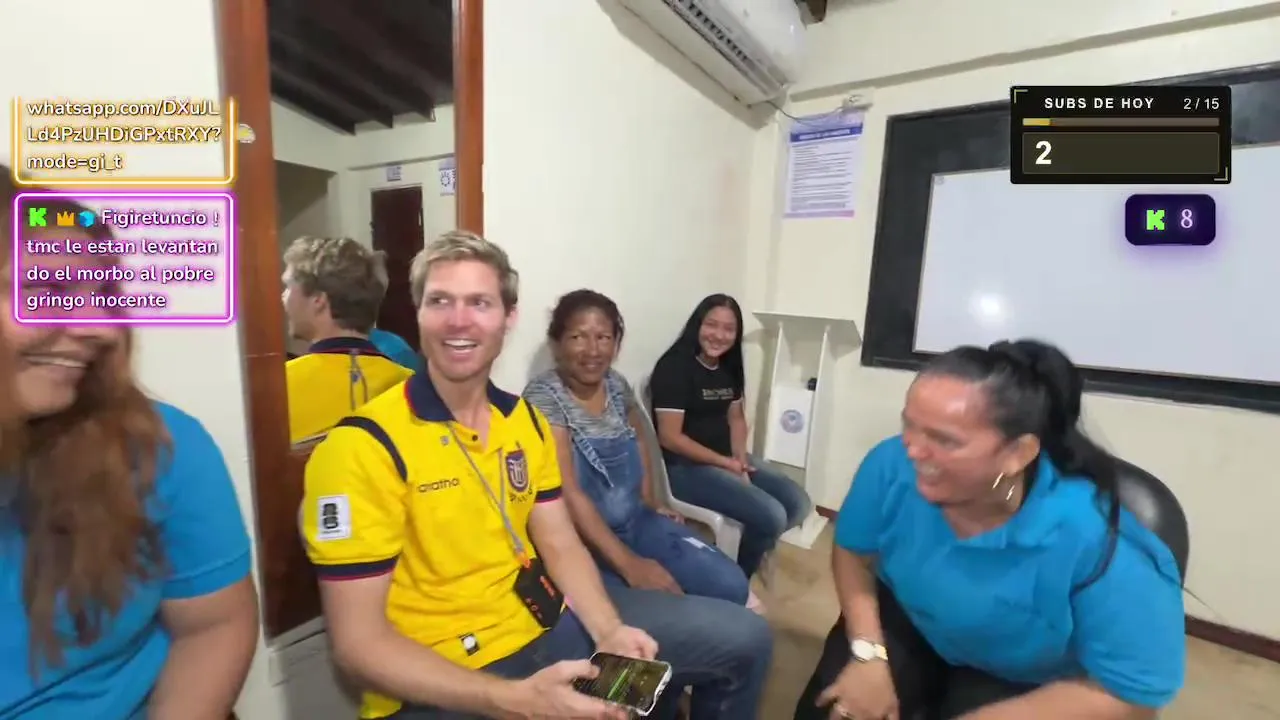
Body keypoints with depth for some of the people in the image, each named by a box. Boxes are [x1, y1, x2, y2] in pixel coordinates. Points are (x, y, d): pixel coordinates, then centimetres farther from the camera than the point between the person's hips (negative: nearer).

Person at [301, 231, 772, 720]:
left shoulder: (527, 420, 3)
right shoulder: (363, 445, -17)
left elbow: (560, 545, 5)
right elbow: (358, 642, -17)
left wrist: (609, 631, -12)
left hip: (547, 623, 6)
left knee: (742, 638, 5)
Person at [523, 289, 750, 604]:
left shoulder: (617, 384, 1)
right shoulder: (544, 396, -18)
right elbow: (568, 494, -24)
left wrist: (650, 501, 8)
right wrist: (629, 565, -26)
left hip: (637, 520, 6)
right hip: (584, 540, -6)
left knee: (731, 585, -5)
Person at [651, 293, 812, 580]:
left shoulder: (729, 367, 8)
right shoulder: (674, 367, -16)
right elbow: (669, 436, -19)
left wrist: (740, 457, -4)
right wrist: (725, 463, -15)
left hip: (728, 457, 8)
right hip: (686, 466, -8)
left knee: (798, 504, 0)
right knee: (771, 516, -19)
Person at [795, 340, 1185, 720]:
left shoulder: (1100, 544, -36)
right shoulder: (892, 465, -27)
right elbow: (853, 552, -10)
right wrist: (868, 653, -21)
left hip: (1021, 680, -1)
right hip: (905, 623, 2)